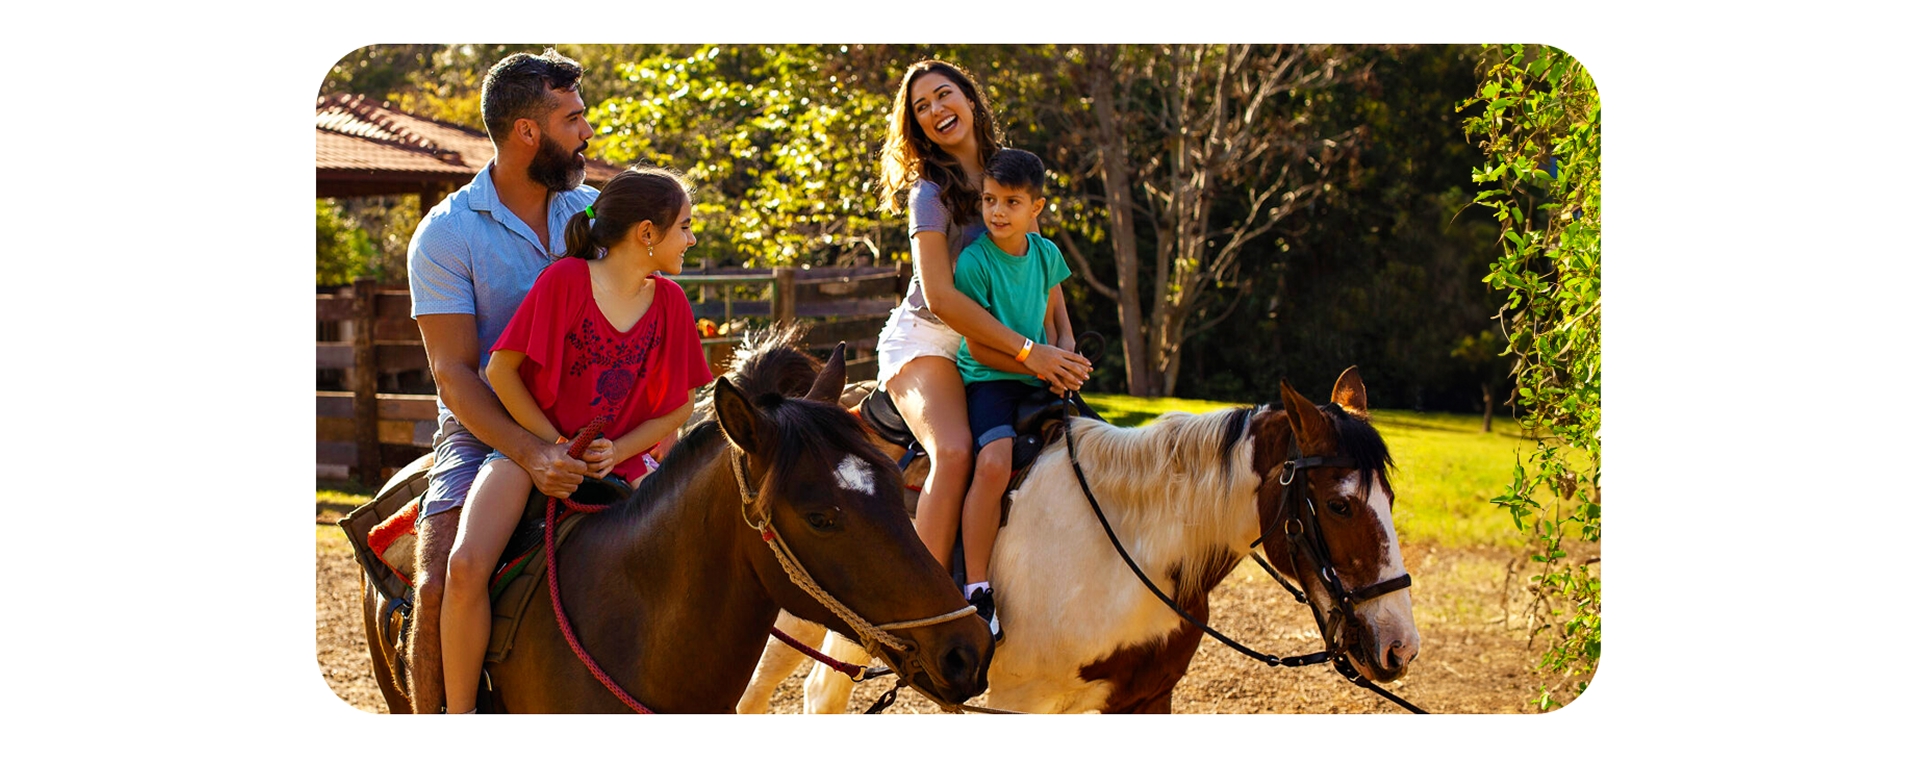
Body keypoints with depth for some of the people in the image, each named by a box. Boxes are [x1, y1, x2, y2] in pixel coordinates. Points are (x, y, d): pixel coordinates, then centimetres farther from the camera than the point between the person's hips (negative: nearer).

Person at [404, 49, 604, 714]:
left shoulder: (596, 214, 6)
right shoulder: (445, 235, -7)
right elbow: (454, 374, -14)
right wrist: (532, 455, -29)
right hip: (485, 434, -4)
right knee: (441, 586, -24)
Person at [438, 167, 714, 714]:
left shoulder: (669, 303, 4)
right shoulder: (565, 280, -9)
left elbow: (680, 404, 7)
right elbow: (500, 369, -7)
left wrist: (619, 452, -9)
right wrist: (554, 446, -11)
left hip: (622, 459, 4)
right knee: (467, 567, -27)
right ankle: (458, 718, -14)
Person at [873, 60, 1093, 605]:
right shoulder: (930, 192, -11)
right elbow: (940, 296, -20)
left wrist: (1062, 350, -1)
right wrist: (1029, 352, -23)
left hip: (985, 349, 7)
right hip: (924, 341, -7)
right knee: (954, 451, -33)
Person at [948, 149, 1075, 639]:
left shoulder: (1047, 254, 7)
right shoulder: (974, 262, -11)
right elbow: (978, 343, -11)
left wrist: (1063, 359, 0)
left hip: (1039, 382, 7)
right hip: (987, 380, -6)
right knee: (994, 463, -32)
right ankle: (976, 590, -28)